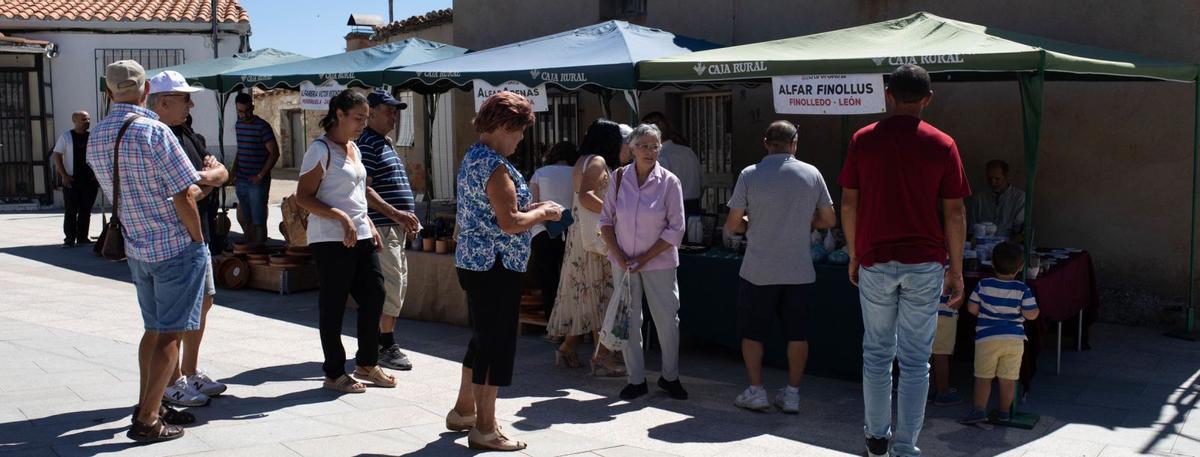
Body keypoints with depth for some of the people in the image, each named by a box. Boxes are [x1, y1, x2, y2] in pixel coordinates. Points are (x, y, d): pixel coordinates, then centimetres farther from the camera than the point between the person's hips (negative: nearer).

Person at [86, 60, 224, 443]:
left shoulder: (96, 139, 6)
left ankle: (147, 405, 25)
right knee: (169, 334, 0)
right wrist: (197, 240, -4)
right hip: (176, 248, -7)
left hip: (137, 249, 7)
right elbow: (184, 197, -19)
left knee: (154, 329, 19)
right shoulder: (153, 131, -17)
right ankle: (147, 421, 2)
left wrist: (197, 179, 15)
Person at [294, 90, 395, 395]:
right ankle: (334, 373, 11)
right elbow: (303, 197, -14)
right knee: (333, 306, 0)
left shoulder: (354, 149, 15)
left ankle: (366, 364, 23)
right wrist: (341, 218, -23)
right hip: (332, 240, -8)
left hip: (361, 236, 8)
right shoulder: (321, 150, -10)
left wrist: (370, 227, 15)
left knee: (374, 294, 9)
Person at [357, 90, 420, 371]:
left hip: (396, 226, 10)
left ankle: (384, 342, 21)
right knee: (391, 286, -9)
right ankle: (386, 347, -2)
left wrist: (407, 219, 19)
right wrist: (396, 213, -24)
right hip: (382, 226, -10)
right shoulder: (367, 144, -12)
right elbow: (364, 190, -20)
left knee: (398, 285, 13)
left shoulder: (385, 144, 19)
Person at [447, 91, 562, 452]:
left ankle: (464, 411, 32)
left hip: (474, 261, 10)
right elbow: (509, 223, -23)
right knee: (497, 343, -3)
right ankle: (484, 429, 4)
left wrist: (529, 208, 14)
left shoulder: (473, 157, 13)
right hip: (495, 265, -10)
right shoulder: (495, 166, -19)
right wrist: (543, 213, -8)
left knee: (482, 338, 20)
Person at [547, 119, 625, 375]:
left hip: (580, 235, 9)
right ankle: (602, 358, -6)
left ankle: (567, 350, 19)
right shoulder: (598, 162, -11)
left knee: (582, 292, 14)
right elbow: (585, 196, -23)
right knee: (601, 295, -7)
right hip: (596, 235, -9)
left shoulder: (582, 162, 17)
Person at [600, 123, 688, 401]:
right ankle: (636, 380, 17)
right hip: (623, 262, 2)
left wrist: (645, 258, -11)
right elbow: (606, 219, 5)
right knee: (628, 321, 6)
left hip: (659, 262, -2)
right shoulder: (618, 178, 0)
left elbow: (675, 229, -6)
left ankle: (670, 376, 19)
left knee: (667, 320, 2)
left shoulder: (669, 182, -6)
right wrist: (618, 255, -8)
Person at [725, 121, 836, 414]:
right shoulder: (812, 174, -1)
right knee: (797, 334, 12)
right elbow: (829, 221, 6)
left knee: (752, 333, 12)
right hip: (799, 271, 2)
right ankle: (792, 395, 15)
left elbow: (732, 225, -4)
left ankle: (756, 392, 14)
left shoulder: (750, 175, -7)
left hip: (759, 271, -2)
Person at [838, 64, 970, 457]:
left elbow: (848, 205, 3)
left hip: (876, 262, 1)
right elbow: (954, 213, -2)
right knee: (915, 359, 5)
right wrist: (956, 270, 5)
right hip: (925, 263, -1)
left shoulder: (863, 140, 0)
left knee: (877, 353, 14)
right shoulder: (942, 145, -3)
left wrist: (854, 256, 13)